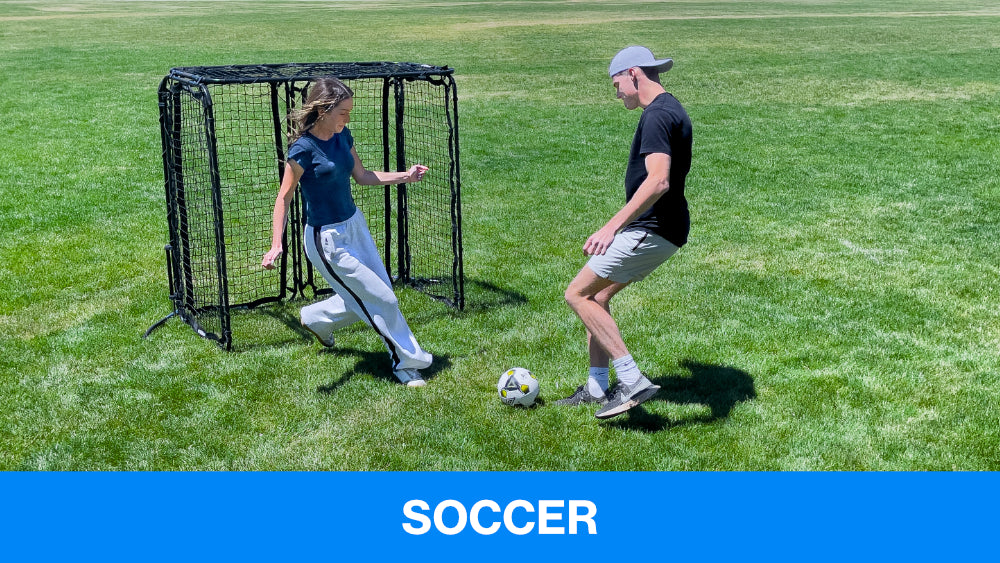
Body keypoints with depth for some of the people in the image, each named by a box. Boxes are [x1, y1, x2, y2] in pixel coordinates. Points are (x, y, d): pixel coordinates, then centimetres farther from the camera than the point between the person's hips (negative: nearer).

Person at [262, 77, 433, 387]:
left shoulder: (342, 136, 0)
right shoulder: (303, 148, -20)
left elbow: (362, 176, 13)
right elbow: (284, 197, -15)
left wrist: (404, 176, 5)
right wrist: (276, 245, -23)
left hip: (355, 225, 8)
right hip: (327, 239, -8)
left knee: (362, 298, 16)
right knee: (382, 300, -2)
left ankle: (316, 318, 40)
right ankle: (407, 362, 17)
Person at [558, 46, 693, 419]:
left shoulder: (657, 115, -17)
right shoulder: (671, 110, 16)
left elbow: (658, 181, -31)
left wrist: (612, 226, -33)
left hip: (651, 231, -11)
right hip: (662, 229, 11)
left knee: (577, 294, -9)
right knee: (597, 296, 16)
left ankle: (632, 381, -11)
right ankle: (598, 387, 23)